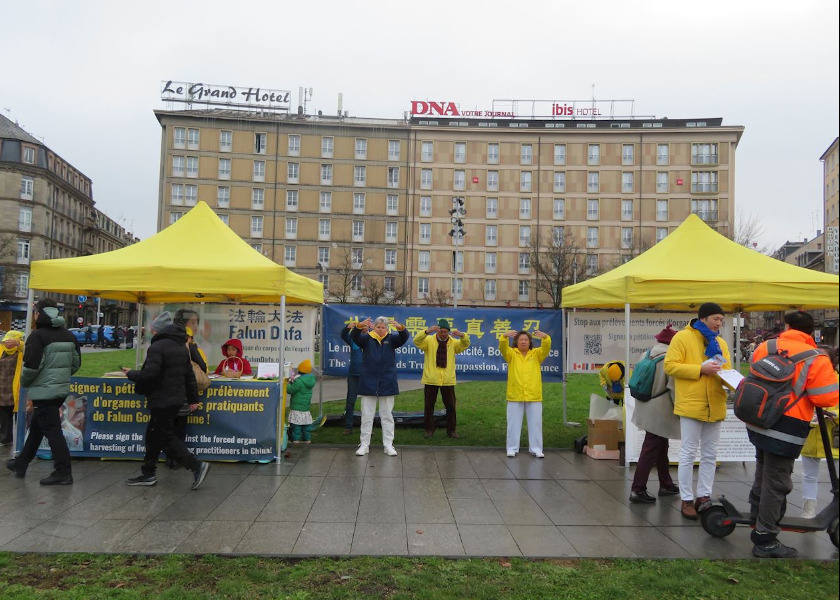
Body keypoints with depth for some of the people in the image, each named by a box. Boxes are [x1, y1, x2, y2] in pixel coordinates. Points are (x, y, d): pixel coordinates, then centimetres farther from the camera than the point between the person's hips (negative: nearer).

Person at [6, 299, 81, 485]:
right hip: (61, 389, 8)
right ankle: (21, 464, 35)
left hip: (44, 391, -8)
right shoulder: (69, 335, 9)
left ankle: (63, 472, -3)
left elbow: (31, 365, -19)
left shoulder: (38, 335, -15)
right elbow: (76, 363, 12)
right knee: (36, 427, 22)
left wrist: (24, 382, 0)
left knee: (52, 430, -5)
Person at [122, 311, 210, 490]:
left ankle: (196, 465, -8)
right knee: (153, 434, 19)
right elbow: (189, 375, 16)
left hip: (162, 400, -10)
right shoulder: (181, 346, 14)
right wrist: (193, 398, 20)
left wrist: (131, 374, -4)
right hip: (176, 398, 10)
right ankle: (148, 473, 26)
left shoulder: (157, 346, -16)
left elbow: (149, 373, -23)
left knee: (166, 438, -3)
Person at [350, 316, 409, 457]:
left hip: (387, 384, 1)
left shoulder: (392, 338, 4)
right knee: (367, 416, 5)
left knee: (387, 416, 7)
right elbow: (354, 337, -16)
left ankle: (388, 445, 14)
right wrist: (359, 327, -39)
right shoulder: (367, 338, 2)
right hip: (368, 383, 0)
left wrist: (401, 328, -36)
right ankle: (364, 444, 13)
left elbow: (404, 338, -13)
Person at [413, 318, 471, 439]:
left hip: (448, 380, 2)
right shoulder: (429, 340, -1)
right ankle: (429, 429, 18)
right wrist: (427, 331, -38)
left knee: (451, 406, 7)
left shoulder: (453, 342, 5)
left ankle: (451, 430, 19)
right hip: (431, 379, -1)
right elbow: (417, 341, -19)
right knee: (429, 405, 6)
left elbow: (465, 345, -9)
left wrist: (462, 335, -32)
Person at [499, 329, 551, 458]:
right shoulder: (511, 354, 4)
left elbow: (546, 348, -10)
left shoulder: (536, 354, 7)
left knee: (535, 423, 7)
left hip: (534, 396, 1)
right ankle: (512, 448, 14)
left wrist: (545, 337, -32)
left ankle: (536, 448, 16)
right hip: (515, 396, -1)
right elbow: (503, 347, -14)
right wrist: (505, 337, -36)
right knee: (514, 423, 5)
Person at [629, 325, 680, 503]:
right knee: (650, 450, -3)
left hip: (646, 409, 8)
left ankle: (666, 485, 34)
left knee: (661, 447, 21)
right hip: (659, 413, -8)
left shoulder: (647, 355, 3)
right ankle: (637, 490, -2)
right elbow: (673, 387, -18)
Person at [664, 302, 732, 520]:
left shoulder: (720, 342, 14)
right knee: (688, 454, 1)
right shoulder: (682, 337, -5)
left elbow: (728, 369, 18)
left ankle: (703, 496, 22)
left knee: (710, 455, 11)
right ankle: (687, 500, 8)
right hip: (691, 405, -6)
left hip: (714, 406, 6)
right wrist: (701, 369, -18)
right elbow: (670, 366, -11)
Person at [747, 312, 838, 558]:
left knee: (763, 472, 28)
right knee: (776, 483, 2)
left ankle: (757, 514, 47)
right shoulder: (816, 360, -14)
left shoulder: (764, 347, 2)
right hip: (786, 431, -6)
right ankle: (765, 540, 11)